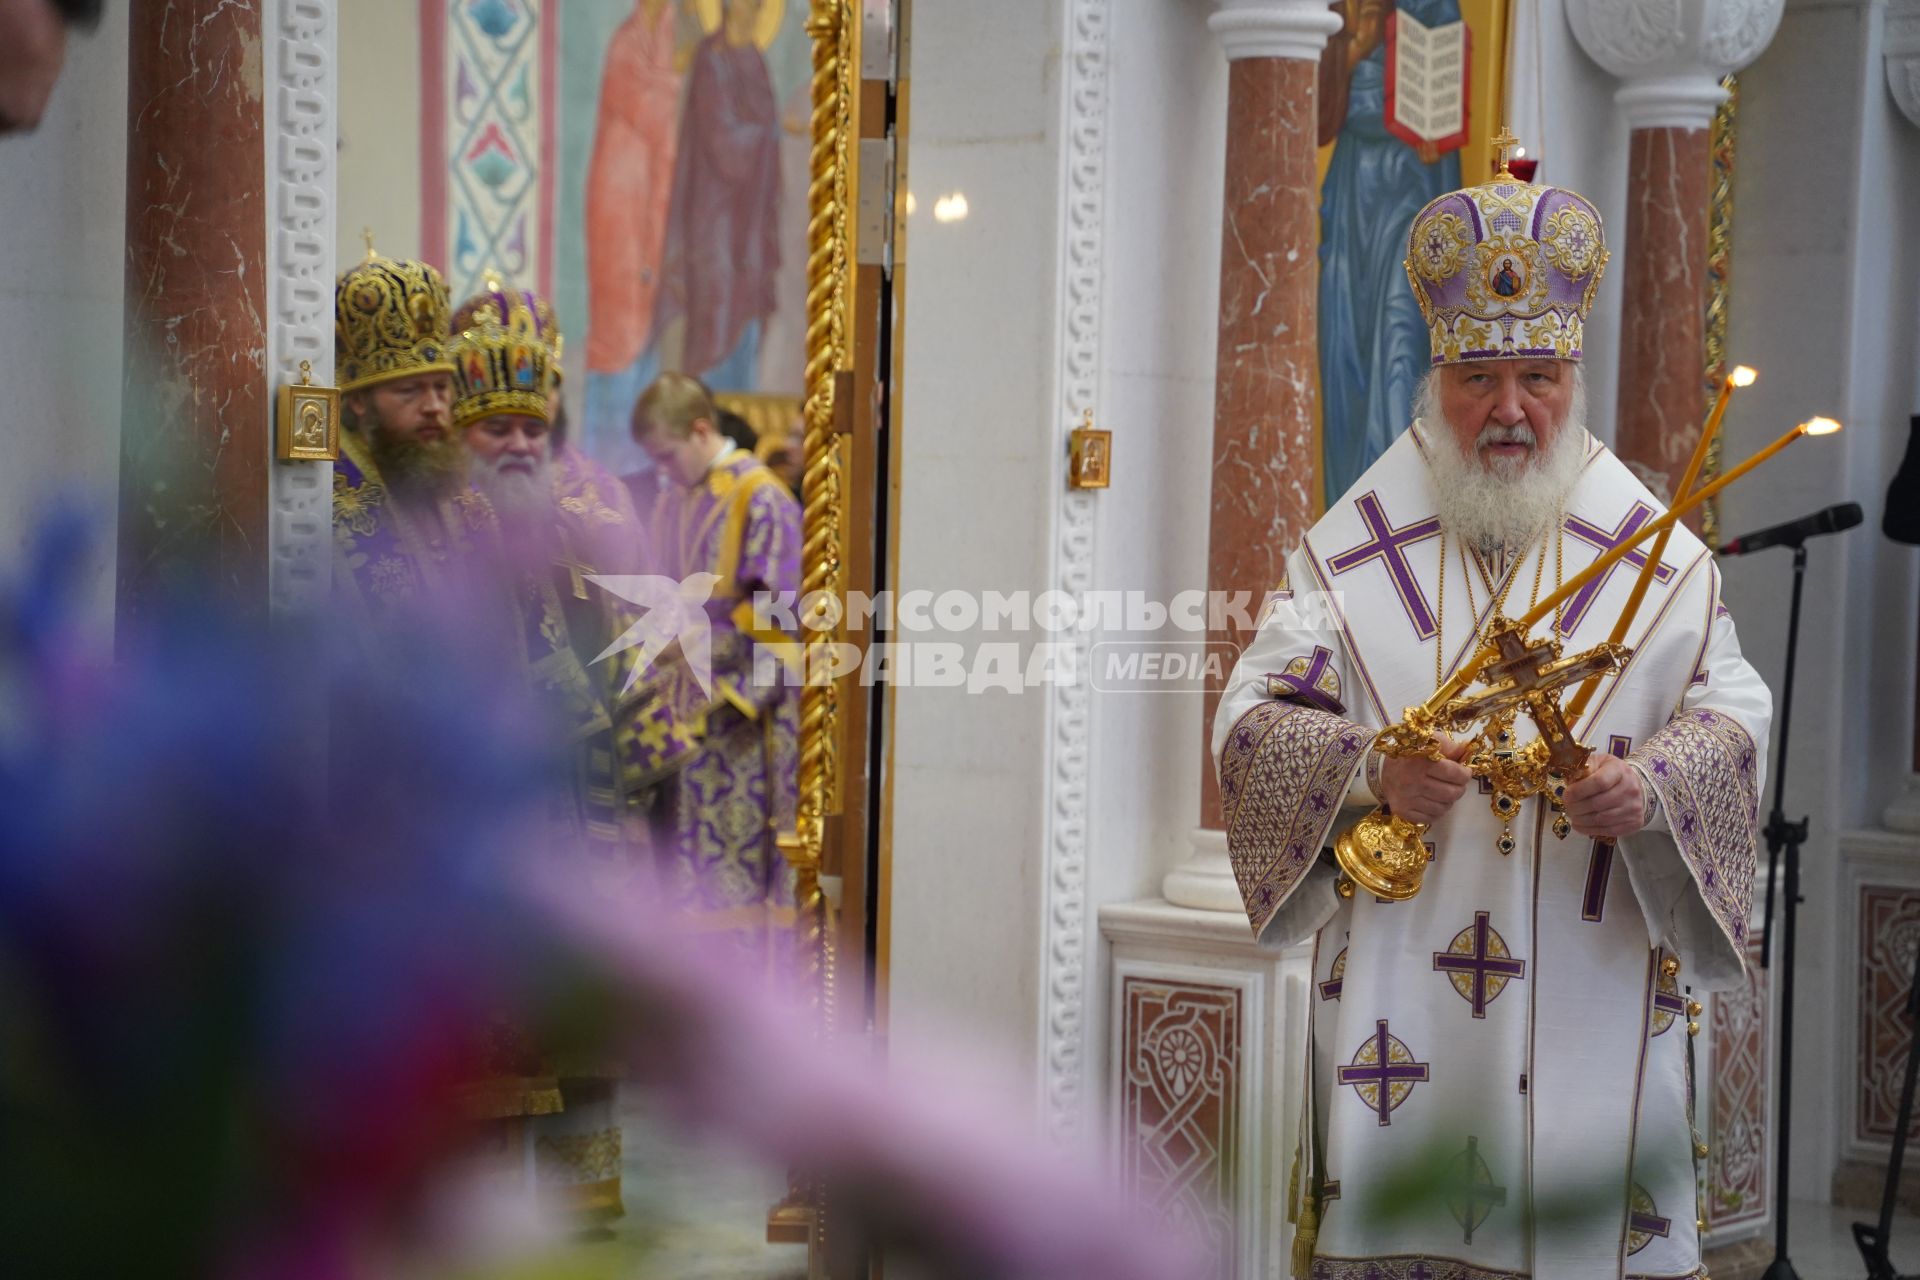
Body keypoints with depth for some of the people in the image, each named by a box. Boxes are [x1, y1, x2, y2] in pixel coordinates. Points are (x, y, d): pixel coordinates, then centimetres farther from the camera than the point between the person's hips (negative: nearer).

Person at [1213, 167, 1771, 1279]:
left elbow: (1734, 709, 3)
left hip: (1593, 989, 0)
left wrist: (1654, 784, -19)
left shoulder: (1655, 554, 4)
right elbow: (1255, 714, 1)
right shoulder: (1352, 551, 4)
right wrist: (1371, 769, -18)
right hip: (1401, 977, 0)